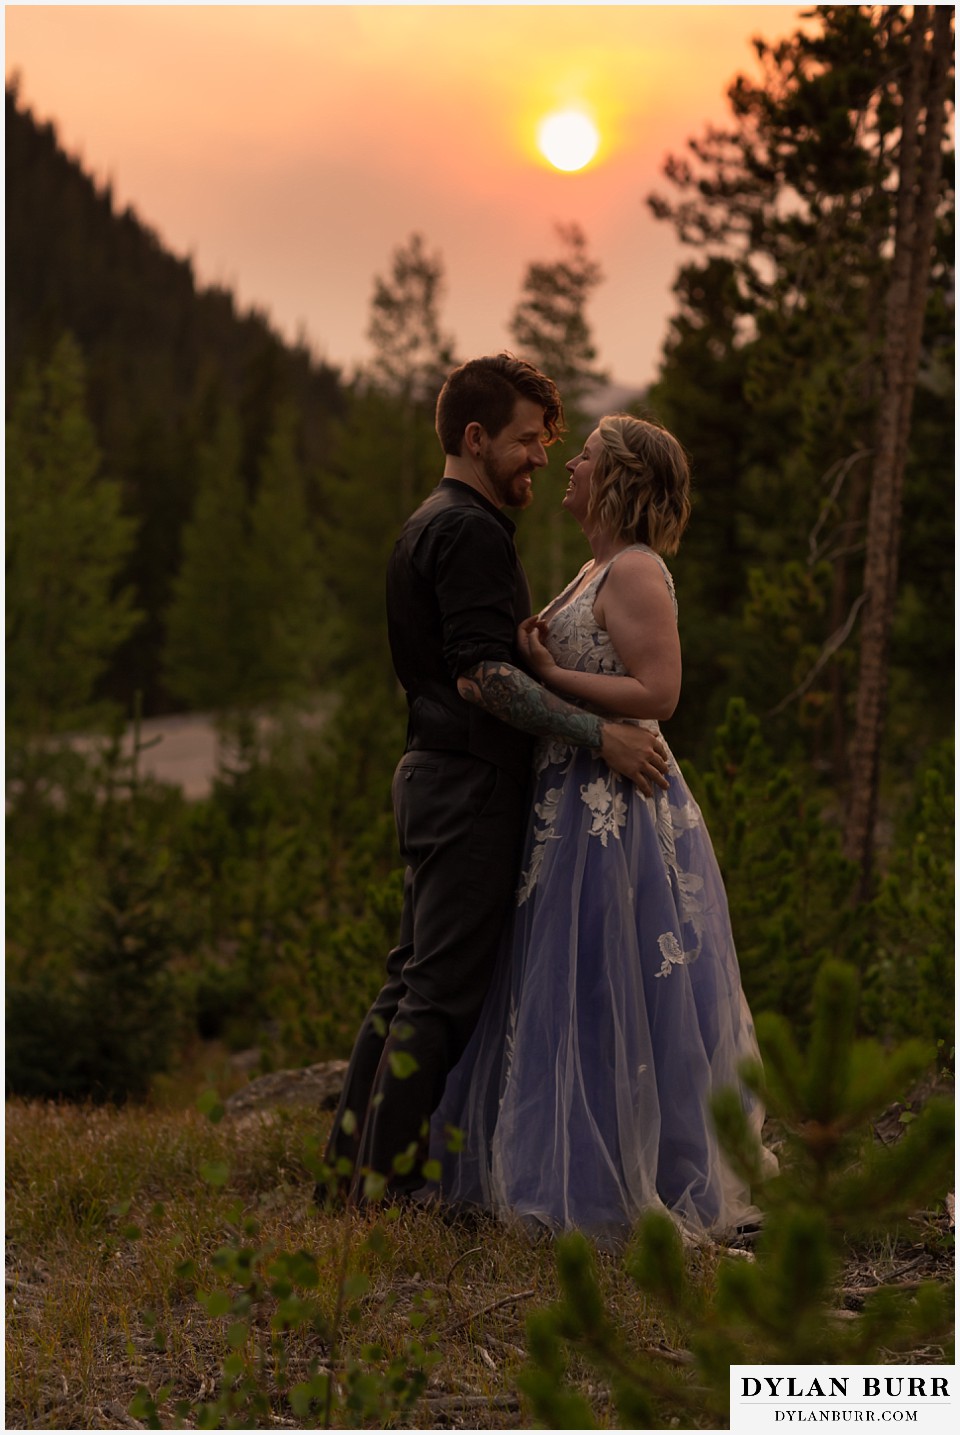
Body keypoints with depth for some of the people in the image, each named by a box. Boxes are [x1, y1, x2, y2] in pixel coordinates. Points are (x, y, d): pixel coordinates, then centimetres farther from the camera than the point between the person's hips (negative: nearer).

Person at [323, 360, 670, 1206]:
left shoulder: (428, 526, 18)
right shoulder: (471, 532, -15)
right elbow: (483, 675, -24)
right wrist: (601, 733, -25)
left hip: (433, 775, 10)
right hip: (470, 784, -10)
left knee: (415, 977, 14)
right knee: (445, 992, -6)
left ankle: (354, 1159, 19)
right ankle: (390, 1185, -3)